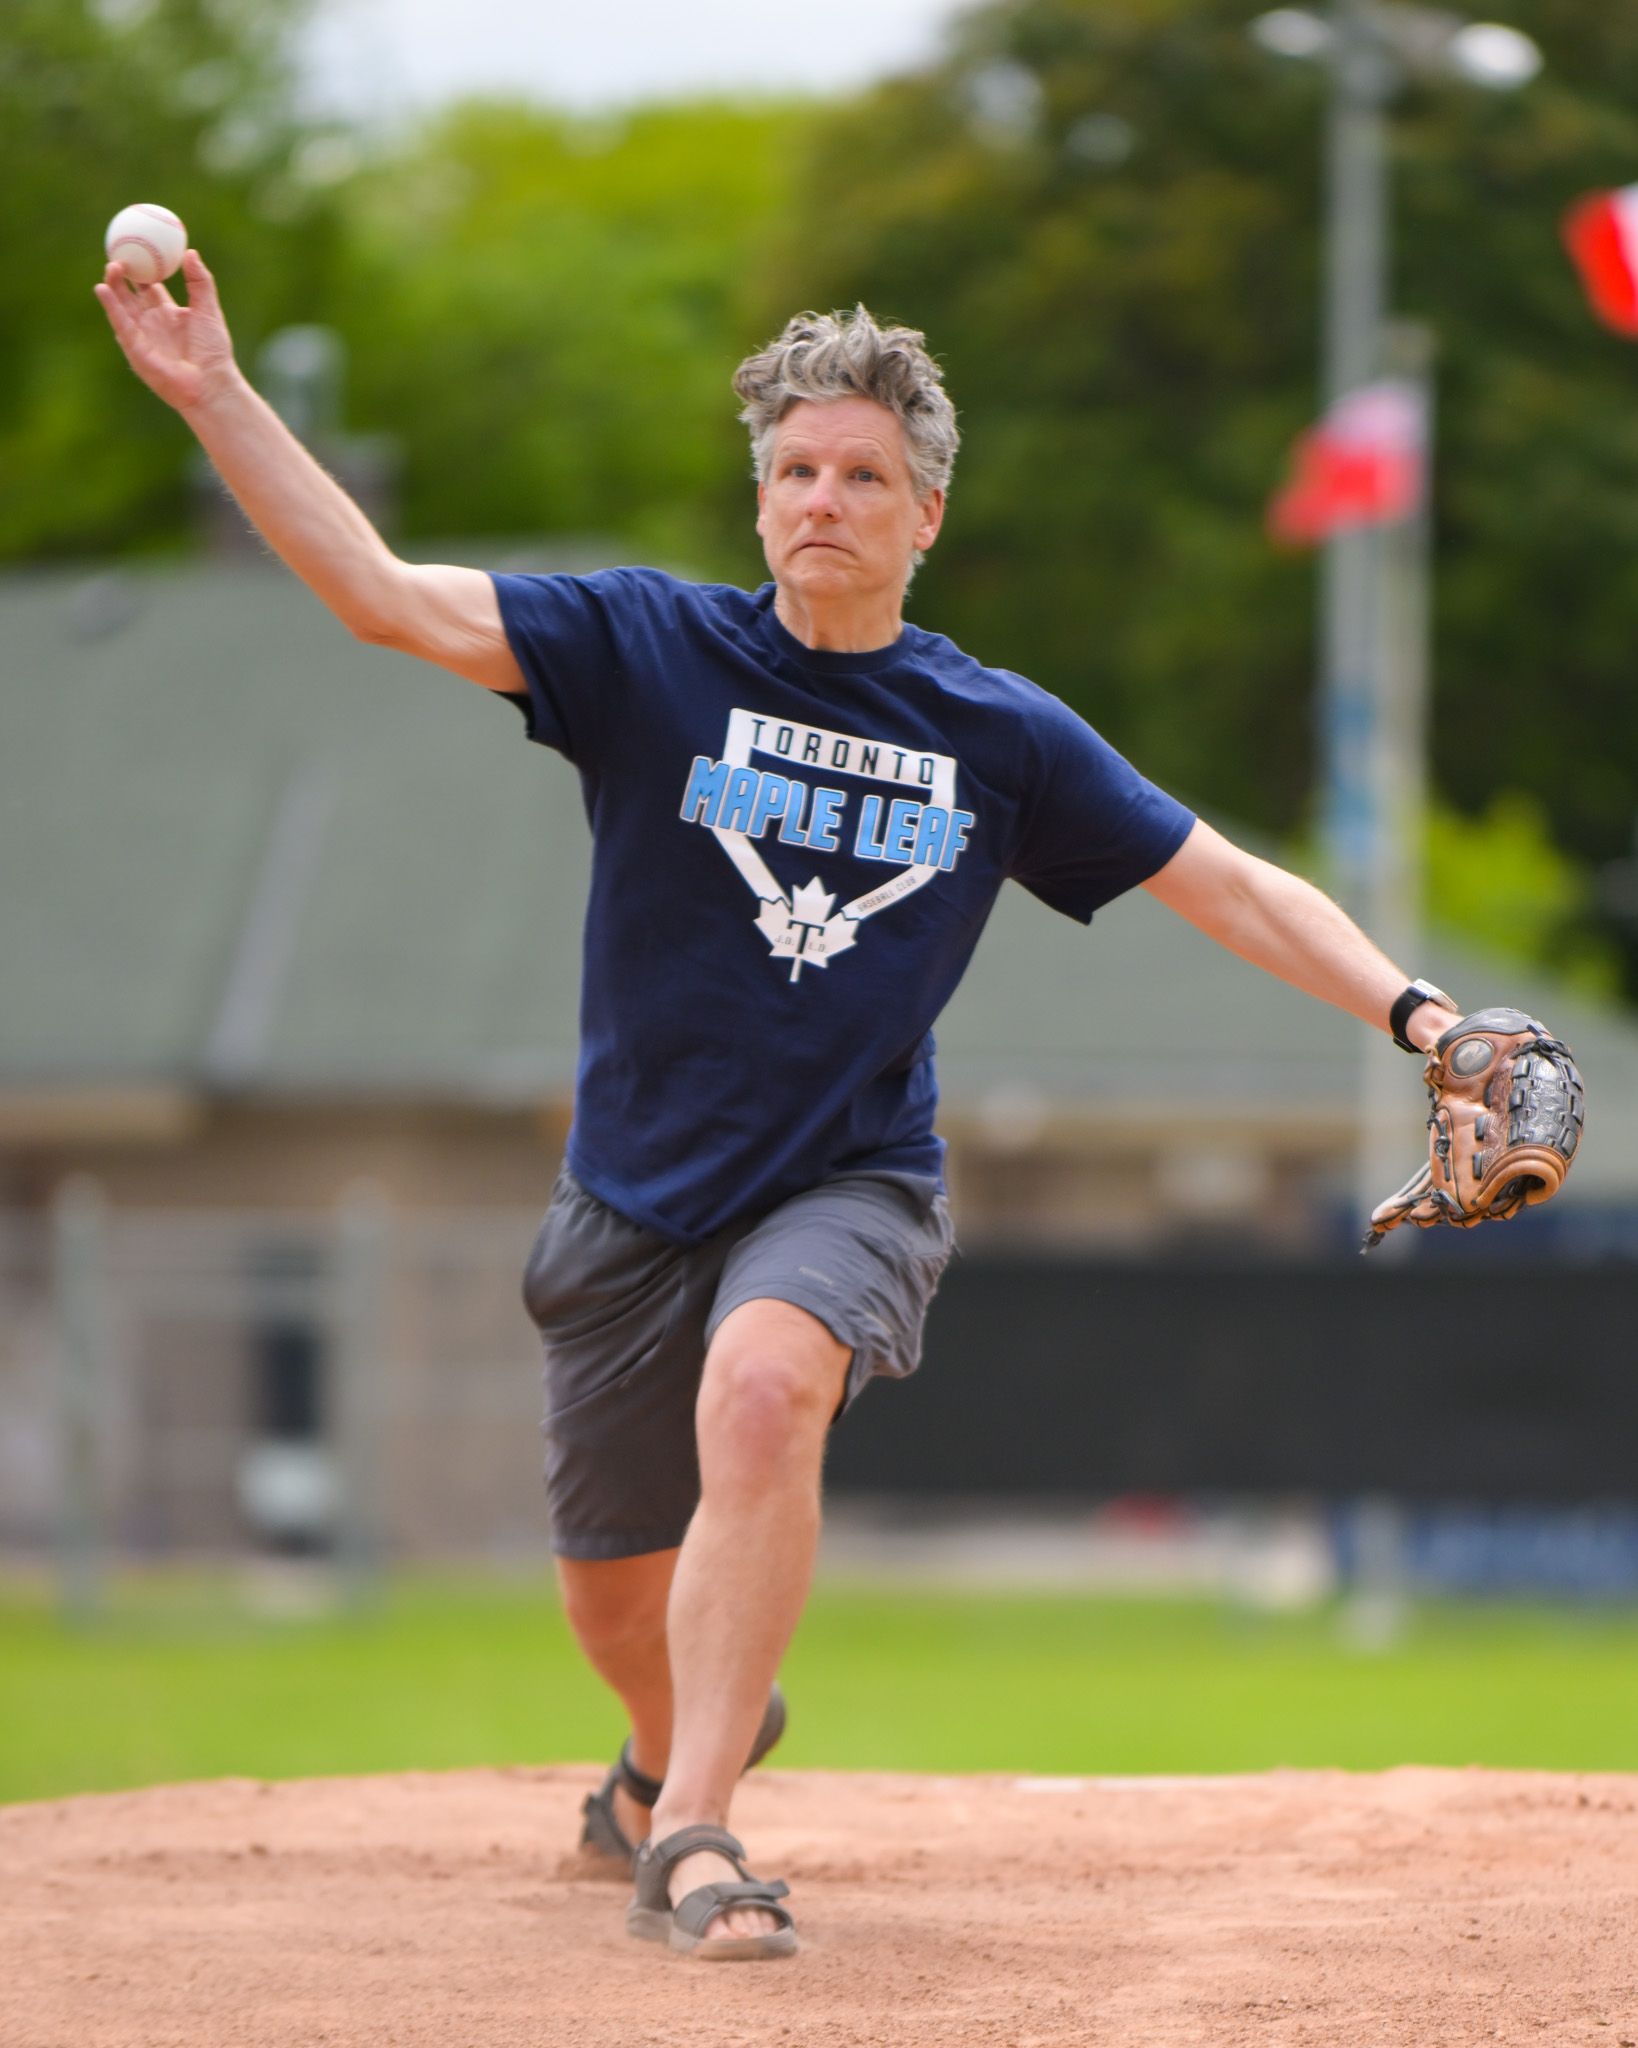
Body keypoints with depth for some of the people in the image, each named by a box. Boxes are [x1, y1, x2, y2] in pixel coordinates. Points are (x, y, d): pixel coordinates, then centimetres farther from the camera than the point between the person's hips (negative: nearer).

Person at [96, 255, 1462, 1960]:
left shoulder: (1002, 737, 0)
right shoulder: (648, 651, -4)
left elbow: (1232, 889, 6)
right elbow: (383, 595, -14)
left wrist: (1412, 1010, -8)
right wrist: (216, 399, -25)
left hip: (849, 1188, -1)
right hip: (637, 1200, 1)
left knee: (762, 1383, -34)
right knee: (620, 1610, 8)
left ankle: (690, 1829, -32)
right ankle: (685, 1748, 47)